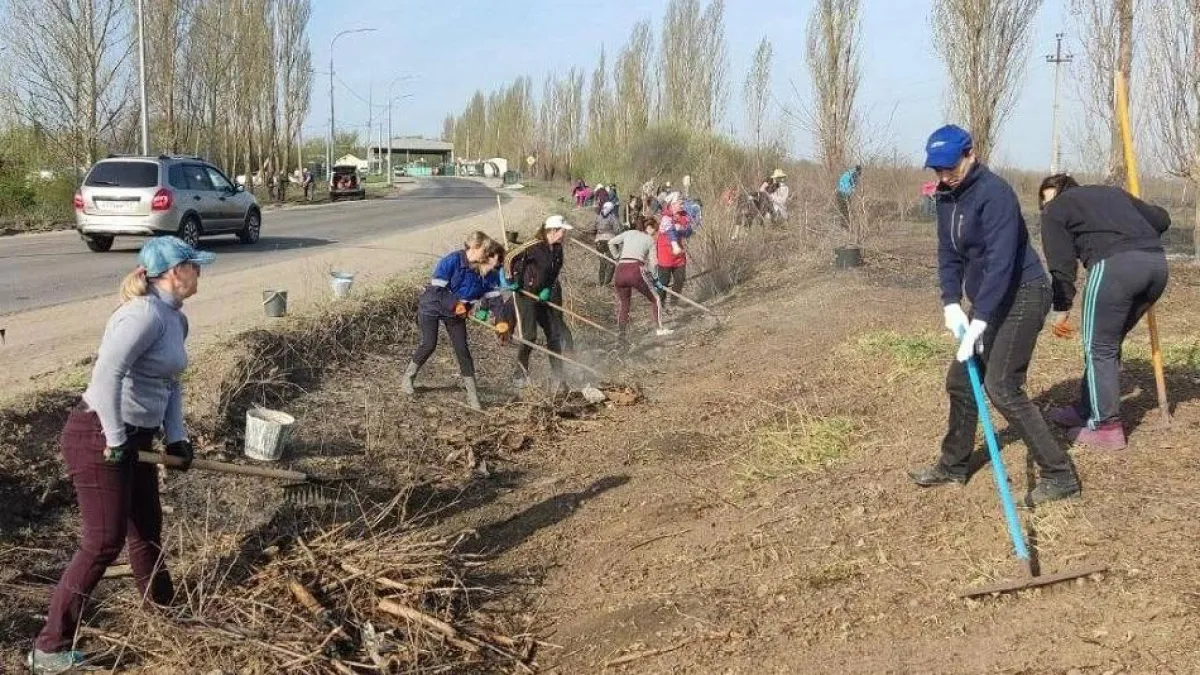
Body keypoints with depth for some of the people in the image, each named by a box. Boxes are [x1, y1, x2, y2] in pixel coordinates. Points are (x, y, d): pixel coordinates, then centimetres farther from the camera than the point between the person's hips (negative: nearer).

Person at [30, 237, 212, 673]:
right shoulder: (144, 314, -23)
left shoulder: (176, 318, 8)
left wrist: (175, 436, 8)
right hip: (98, 437, -9)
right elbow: (106, 374, -32)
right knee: (104, 543, -5)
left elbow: (171, 383, 17)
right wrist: (115, 440, -24)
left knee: (147, 527, 23)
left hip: (137, 437, 9)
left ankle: (162, 608, 43)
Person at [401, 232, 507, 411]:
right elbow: (437, 289, -26)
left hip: (456, 311, 4)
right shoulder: (452, 261, -29)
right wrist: (455, 304, -29)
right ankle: (407, 378, 19)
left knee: (462, 349, -1)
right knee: (429, 344, -7)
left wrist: (499, 320, -23)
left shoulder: (489, 272, -15)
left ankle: (472, 395, 3)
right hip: (431, 306, -4)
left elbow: (493, 296, -11)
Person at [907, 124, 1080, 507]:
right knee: (960, 380, 13)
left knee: (1001, 386, -17)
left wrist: (978, 321, -33)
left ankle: (1059, 474, -10)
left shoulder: (994, 194, -22)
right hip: (989, 300, 9)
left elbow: (1000, 261, -29)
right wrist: (951, 304, -7)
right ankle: (954, 464, 30)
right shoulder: (946, 197, 6)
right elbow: (948, 254, 9)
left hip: (1022, 295, -9)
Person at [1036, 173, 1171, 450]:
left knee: (1099, 349, 5)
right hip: (1157, 261, 7)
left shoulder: (1055, 210, 17)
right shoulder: (1114, 192, 34)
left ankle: (1107, 427, 5)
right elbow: (1162, 219, 30)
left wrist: (1061, 308, 8)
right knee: (1109, 344, 19)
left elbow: (1061, 263, 6)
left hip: (1114, 264, -7)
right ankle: (1087, 411, 29)